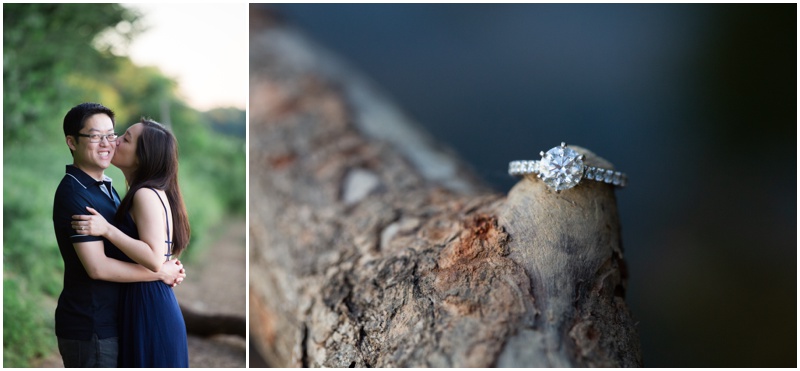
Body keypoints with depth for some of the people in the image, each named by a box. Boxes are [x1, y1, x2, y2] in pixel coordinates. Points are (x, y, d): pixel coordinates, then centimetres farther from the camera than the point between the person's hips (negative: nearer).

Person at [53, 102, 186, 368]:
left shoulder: (106, 188, 11)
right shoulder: (74, 193, -18)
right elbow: (98, 267, -24)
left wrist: (167, 268, -3)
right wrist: (161, 272, -15)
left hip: (110, 321, 9)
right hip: (90, 327, -9)